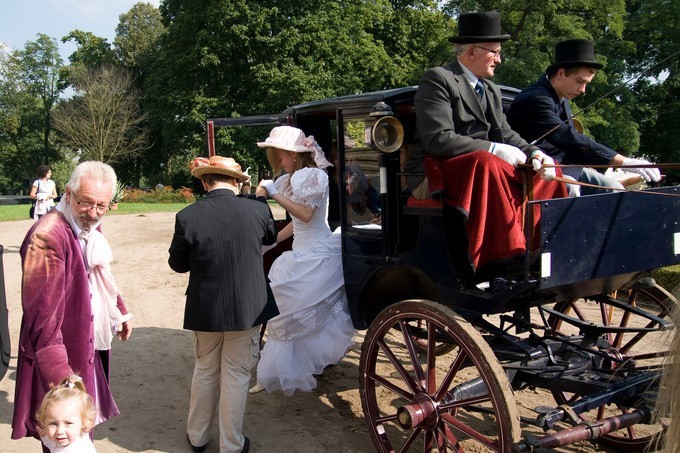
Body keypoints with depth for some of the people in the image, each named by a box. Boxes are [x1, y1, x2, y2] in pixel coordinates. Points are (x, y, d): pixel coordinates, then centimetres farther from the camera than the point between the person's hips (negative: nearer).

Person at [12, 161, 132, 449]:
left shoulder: (91, 228, 4)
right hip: (62, 352, -8)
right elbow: (41, 314, -27)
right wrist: (59, 375, -29)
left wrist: (120, 311, 25)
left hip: (89, 344, 9)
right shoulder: (47, 236, -25)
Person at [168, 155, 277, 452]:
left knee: (205, 370, 20)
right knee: (236, 375, 11)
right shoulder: (258, 210, -12)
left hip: (205, 310, 1)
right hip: (247, 308, -1)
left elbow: (177, 263, -1)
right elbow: (271, 238, 11)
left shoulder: (187, 216, -15)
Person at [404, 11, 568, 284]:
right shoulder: (437, 80, -8)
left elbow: (506, 135, 13)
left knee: (547, 173, -1)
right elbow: (438, 140, -20)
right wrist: (494, 149, -21)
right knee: (486, 163, -36)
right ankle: (499, 258, -38)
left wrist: (534, 154, -7)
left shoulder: (492, 91, 19)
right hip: (434, 175, -8)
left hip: (483, 166, 9)